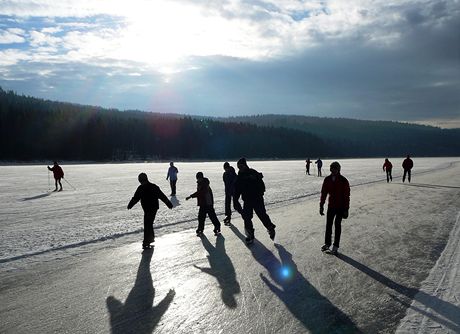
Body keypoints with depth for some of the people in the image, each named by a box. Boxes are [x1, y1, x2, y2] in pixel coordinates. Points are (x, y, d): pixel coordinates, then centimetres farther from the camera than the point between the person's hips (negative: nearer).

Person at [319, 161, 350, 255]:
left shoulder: (343, 181, -13)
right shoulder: (327, 180, -2)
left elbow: (346, 196, -11)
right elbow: (323, 193, 4)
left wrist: (346, 210, -13)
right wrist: (321, 206, 2)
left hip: (340, 207, -4)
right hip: (331, 206, 4)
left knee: (337, 225, 3)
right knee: (328, 225, 10)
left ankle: (335, 246, 13)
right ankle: (327, 243, 24)